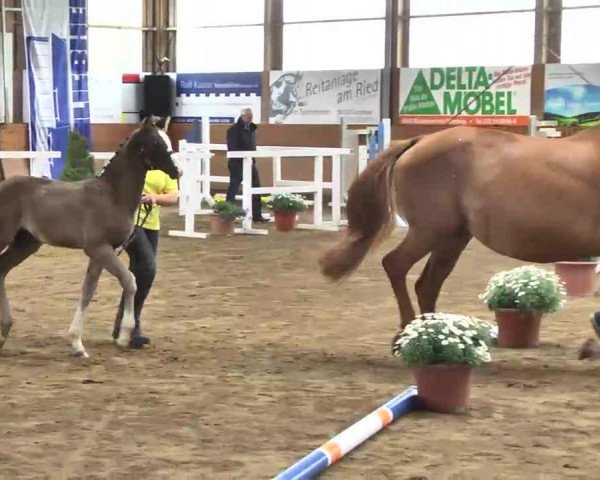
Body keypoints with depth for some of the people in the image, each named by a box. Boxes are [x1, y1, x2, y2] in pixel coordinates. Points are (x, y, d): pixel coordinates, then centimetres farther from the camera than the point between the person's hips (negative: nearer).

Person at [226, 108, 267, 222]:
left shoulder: (251, 129, 12)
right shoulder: (234, 130, -11)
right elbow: (233, 149, -17)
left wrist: (252, 160, 7)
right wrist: (245, 159, -19)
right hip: (237, 164, -7)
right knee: (233, 189, 0)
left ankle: (257, 215, 12)